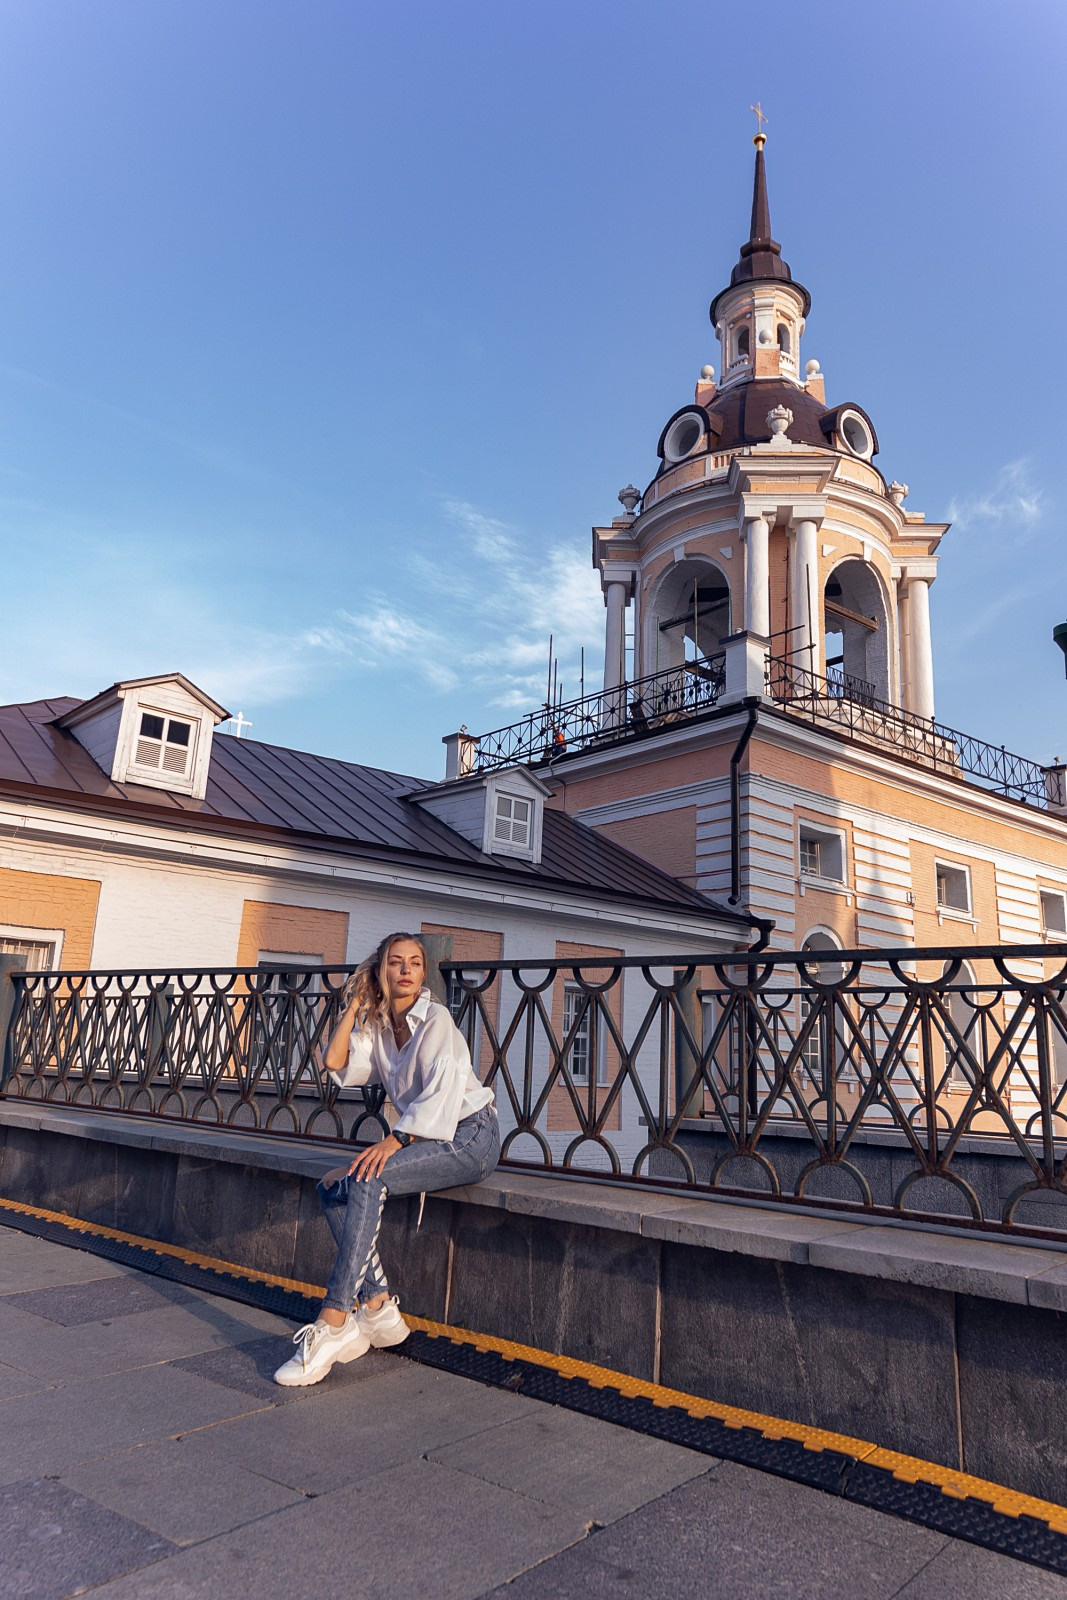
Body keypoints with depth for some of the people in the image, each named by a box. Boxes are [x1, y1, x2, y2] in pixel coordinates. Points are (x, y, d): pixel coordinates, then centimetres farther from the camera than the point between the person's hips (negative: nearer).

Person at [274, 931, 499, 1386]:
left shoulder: (435, 1018, -10)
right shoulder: (377, 1026, 11)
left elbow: (443, 1089, -21)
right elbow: (336, 1063, -1)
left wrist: (396, 1140, -30)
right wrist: (354, 1005, 2)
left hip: (469, 1136, -8)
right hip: (424, 1139, 8)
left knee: (366, 1181, -27)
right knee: (332, 1187, -5)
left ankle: (333, 1324, -26)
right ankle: (378, 1307, -6)